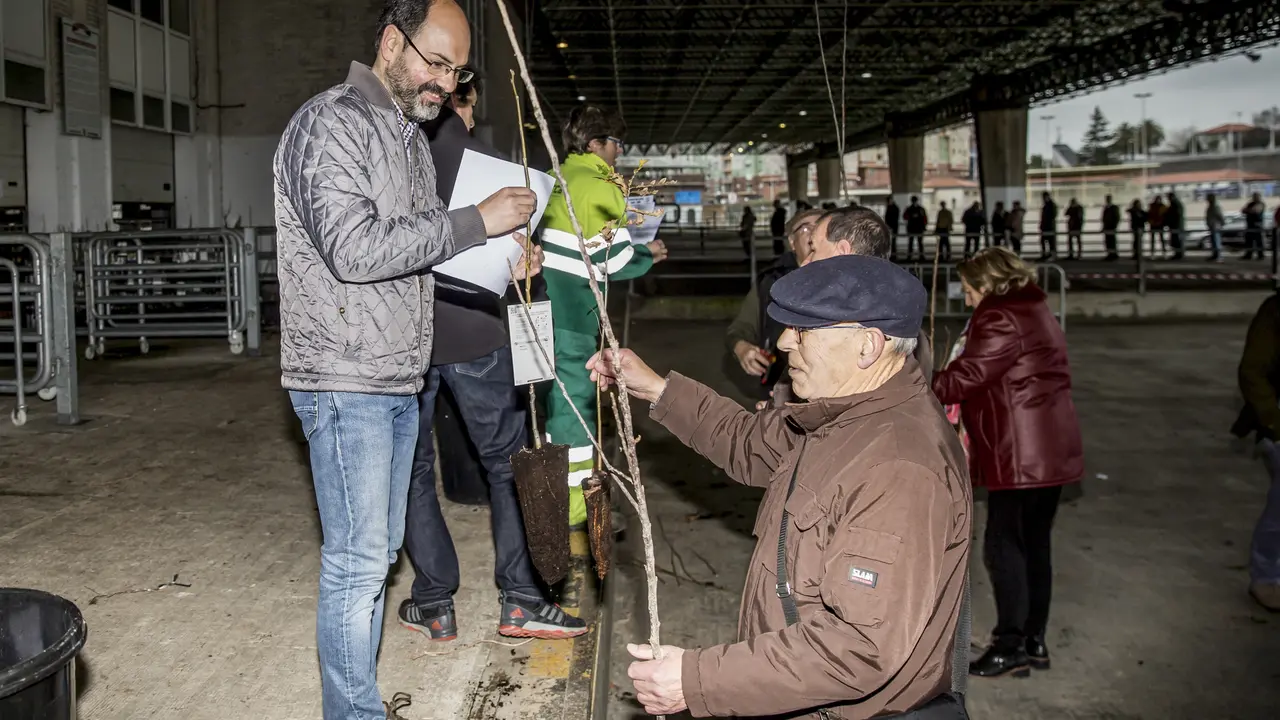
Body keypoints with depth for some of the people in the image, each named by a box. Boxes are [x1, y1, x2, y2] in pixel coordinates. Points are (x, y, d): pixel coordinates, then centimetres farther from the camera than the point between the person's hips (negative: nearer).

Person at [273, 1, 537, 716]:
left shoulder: (413, 137, 17)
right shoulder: (331, 121, -11)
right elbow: (353, 249, -22)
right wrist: (475, 221, -19)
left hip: (400, 380, 9)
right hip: (345, 381, -9)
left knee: (376, 554, 14)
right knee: (357, 562, -3)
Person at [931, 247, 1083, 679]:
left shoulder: (1000, 319, -13)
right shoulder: (1035, 311, 19)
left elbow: (967, 376, -18)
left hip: (1021, 454, -10)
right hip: (1050, 449, 10)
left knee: (1003, 545, -4)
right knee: (1034, 545, 13)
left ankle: (1011, 645, 2)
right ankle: (1034, 642, 20)